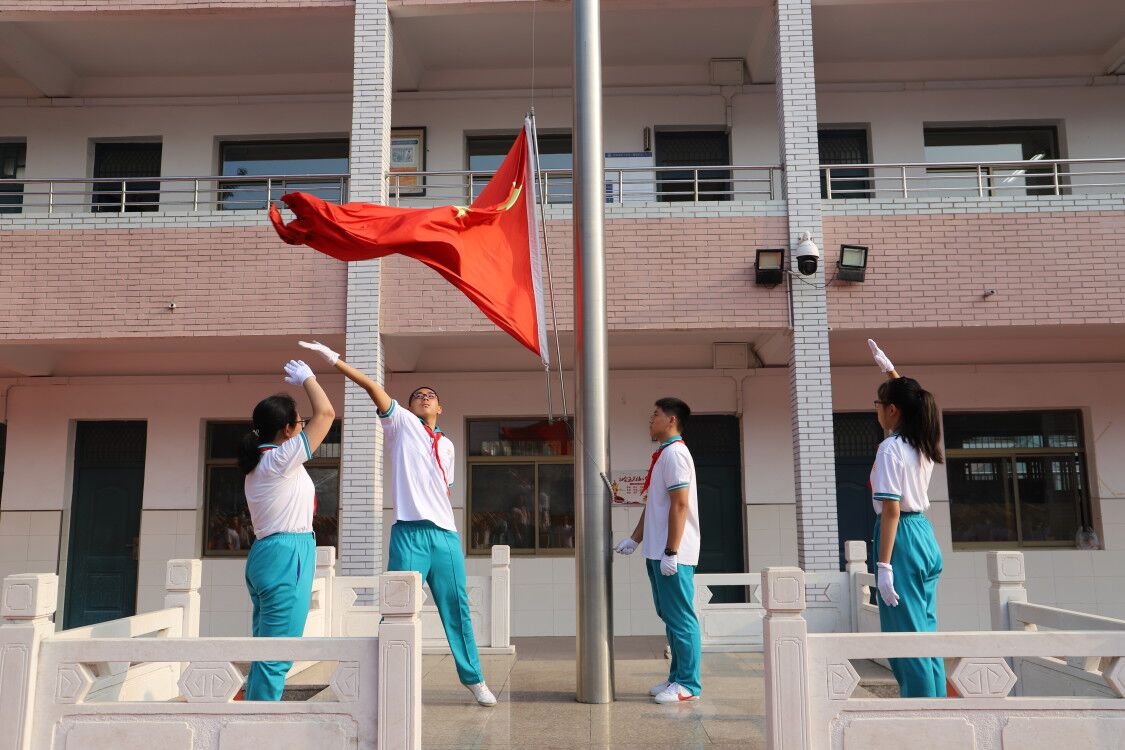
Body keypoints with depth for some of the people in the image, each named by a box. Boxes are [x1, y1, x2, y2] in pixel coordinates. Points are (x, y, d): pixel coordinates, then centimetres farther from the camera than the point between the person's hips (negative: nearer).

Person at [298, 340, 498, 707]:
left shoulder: (446, 445, 22)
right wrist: (334, 359, -12)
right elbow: (372, 386, -4)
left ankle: (473, 679, 20)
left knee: (457, 610, 9)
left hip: (446, 535, 5)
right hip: (410, 533, -4)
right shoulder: (401, 424, 8)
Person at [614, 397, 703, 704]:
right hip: (657, 552, 10)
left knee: (680, 618, -4)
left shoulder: (674, 452, -12)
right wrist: (635, 539, 21)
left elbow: (680, 505, -19)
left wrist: (671, 552, -21)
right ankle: (677, 678, 23)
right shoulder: (662, 455, 19)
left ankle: (688, 684, 4)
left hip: (672, 555, -10)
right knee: (670, 617, 14)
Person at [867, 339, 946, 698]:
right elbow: (908, 398, 30)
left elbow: (891, 509, -20)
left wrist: (884, 565, -20)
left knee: (906, 633, -4)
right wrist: (888, 368, 39)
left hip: (902, 536, -9)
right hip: (925, 534, 9)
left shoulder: (891, 449, -14)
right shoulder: (922, 442, 9)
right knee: (926, 630, 13)